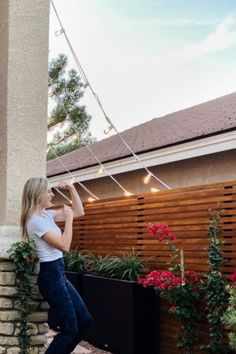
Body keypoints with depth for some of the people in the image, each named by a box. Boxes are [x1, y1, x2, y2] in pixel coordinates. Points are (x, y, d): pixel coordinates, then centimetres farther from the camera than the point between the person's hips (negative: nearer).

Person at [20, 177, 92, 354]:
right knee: (70, 329, -3)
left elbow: (79, 212, 16)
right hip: (50, 275, -10)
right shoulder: (35, 221, -18)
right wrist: (68, 219, -14)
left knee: (85, 321, 11)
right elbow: (64, 246, -21)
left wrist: (72, 188, 8)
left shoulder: (46, 215, 11)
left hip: (58, 274, 10)